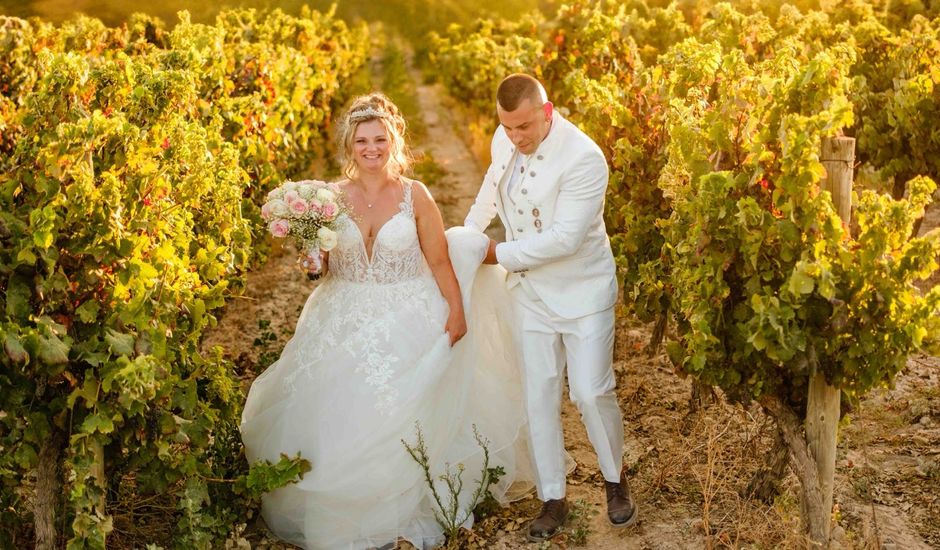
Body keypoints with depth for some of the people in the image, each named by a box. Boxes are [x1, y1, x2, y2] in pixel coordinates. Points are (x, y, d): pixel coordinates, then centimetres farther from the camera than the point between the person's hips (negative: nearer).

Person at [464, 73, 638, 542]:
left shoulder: (584, 159, -25)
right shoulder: (504, 140, -5)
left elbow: (563, 238, -28)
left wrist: (499, 254, -20)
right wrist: (468, 232, 21)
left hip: (583, 290, -5)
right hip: (531, 291, 5)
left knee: (591, 392, -4)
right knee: (538, 397, 6)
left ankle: (615, 479, 24)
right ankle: (553, 499, 19)